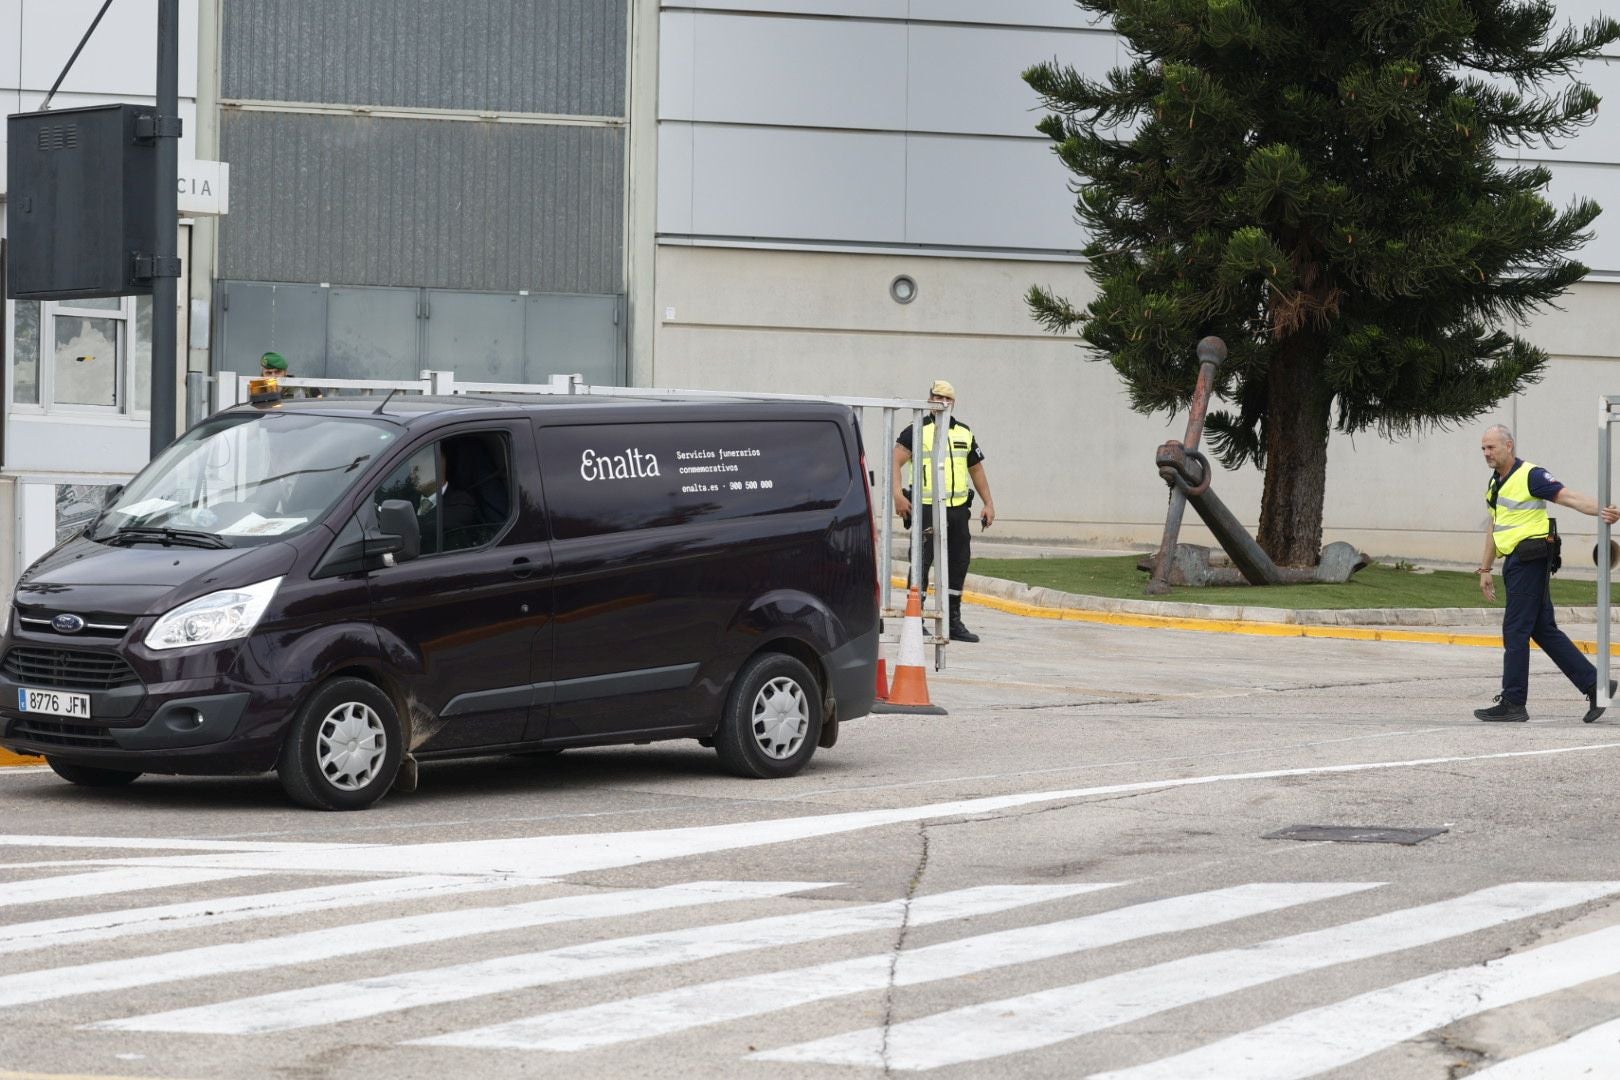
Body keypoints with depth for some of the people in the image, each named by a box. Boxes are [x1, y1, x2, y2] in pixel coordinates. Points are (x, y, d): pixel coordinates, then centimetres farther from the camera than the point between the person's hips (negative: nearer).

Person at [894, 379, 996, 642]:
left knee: (958, 564, 9)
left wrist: (988, 503, 20)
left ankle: (953, 621, 19)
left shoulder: (965, 433, 17)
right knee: (921, 563, -8)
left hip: (958, 510, 6)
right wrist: (898, 495, -24)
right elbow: (895, 462, -11)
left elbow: (976, 469, 25)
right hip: (926, 509, -6)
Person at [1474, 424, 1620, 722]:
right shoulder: (1495, 484, 17)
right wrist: (1485, 569, 26)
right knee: (1544, 631, 10)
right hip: (1515, 563, 9)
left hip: (1529, 560, -9)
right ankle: (1594, 685, 15)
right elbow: (1494, 527, 25)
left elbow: (1568, 497, -20)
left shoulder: (1531, 476, -11)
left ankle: (1513, 703, -2)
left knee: (1515, 630, -7)